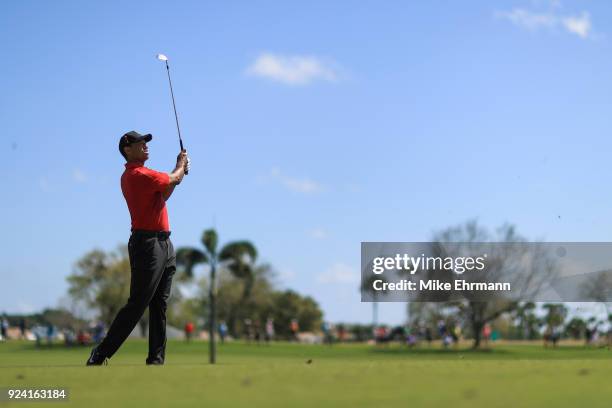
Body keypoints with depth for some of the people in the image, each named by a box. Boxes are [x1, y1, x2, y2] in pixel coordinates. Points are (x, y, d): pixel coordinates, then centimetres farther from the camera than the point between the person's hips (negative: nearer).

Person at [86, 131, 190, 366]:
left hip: (163, 245, 10)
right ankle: (99, 357, -8)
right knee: (137, 305, -11)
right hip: (147, 245, -10)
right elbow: (172, 180, -7)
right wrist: (181, 167, 14)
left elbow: (163, 195, 27)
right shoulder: (136, 174, -15)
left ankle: (156, 359, 11)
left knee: (160, 306, 9)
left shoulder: (138, 175, 17)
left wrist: (179, 170, 19)